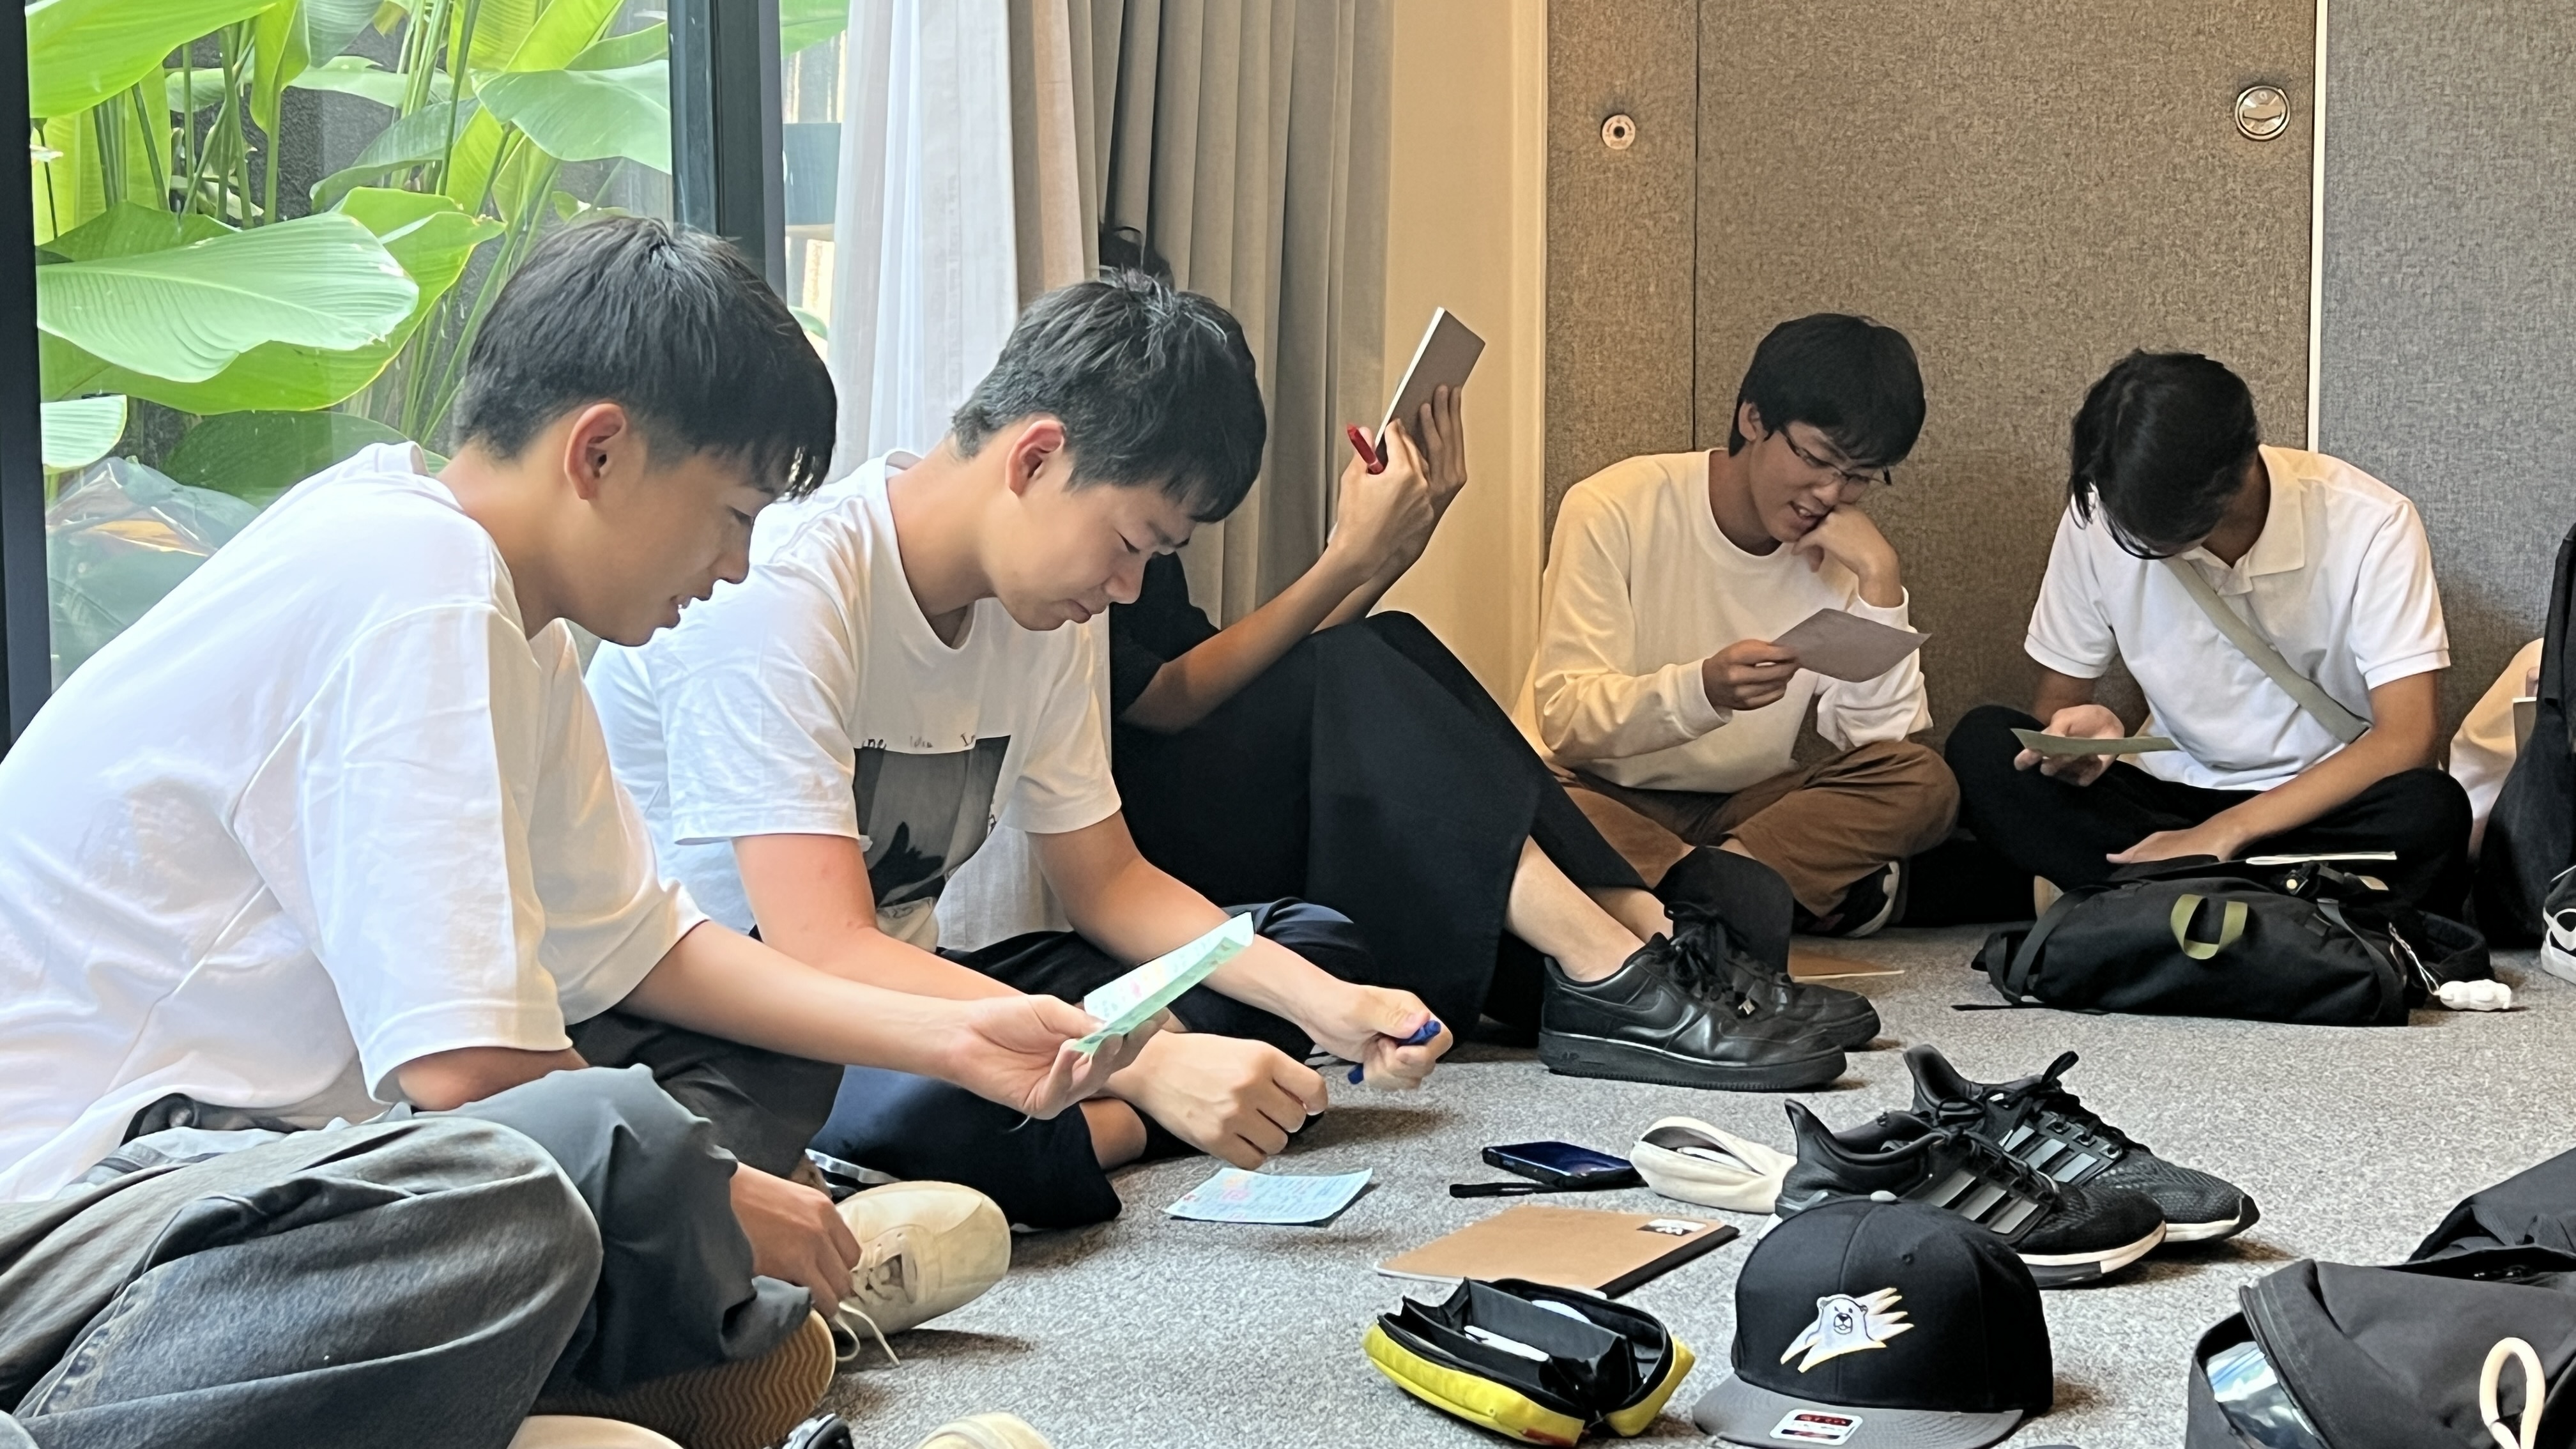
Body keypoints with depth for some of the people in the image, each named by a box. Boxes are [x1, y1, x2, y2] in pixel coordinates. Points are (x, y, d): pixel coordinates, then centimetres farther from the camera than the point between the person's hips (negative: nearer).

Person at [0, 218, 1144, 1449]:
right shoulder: (423, 585, -20)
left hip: (247, 1136, 11)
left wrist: (954, 1039, 10)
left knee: (745, 1056, 11)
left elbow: (638, 947, 16)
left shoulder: (502, 616, 11)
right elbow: (464, 1065, -26)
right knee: (512, 1204, -39)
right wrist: (714, 1199, -10)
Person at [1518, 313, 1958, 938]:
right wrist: (1703, 690, -35)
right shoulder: (1616, 511, -12)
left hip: (1743, 808, 4)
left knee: (1923, 783, -22)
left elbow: (1885, 744, -8)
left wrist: (1880, 580, -16)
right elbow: (1566, 720, -18)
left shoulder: (1840, 556, 1)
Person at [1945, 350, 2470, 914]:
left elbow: (2408, 735, -22)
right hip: (2169, 795, 3)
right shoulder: (2097, 522, -9)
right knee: (1981, 746, -23)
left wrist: (2224, 833, -29)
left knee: (2430, 813, -36)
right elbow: (2057, 704, 2)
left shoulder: (2369, 524, -17)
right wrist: (2081, 732, -24)